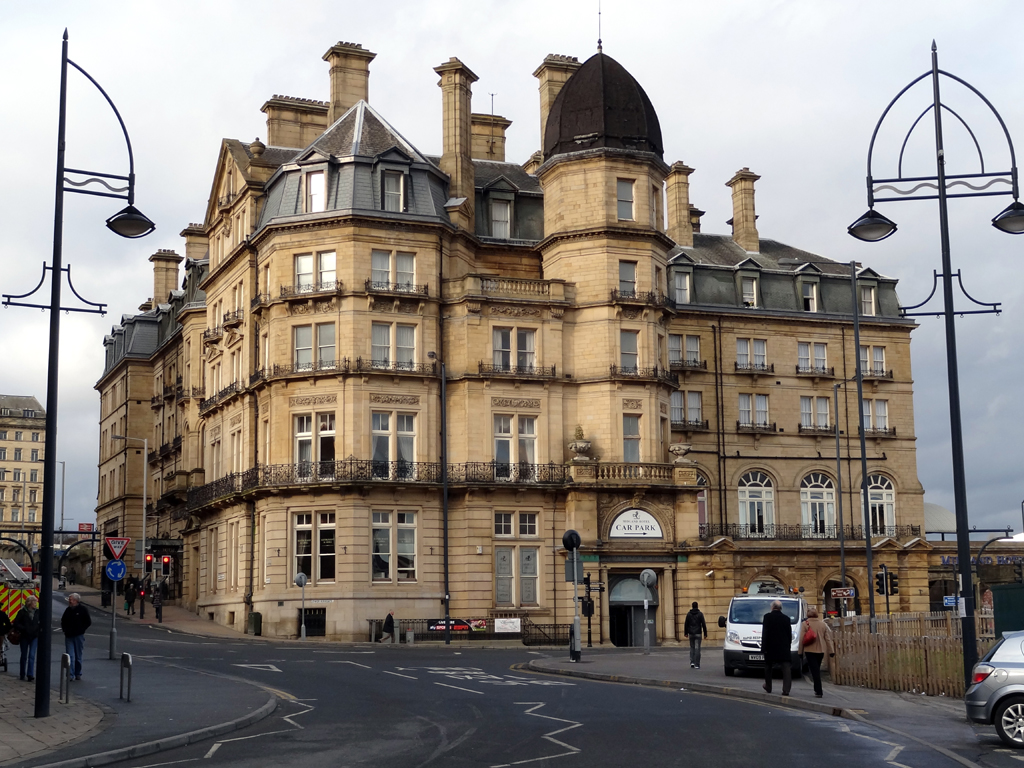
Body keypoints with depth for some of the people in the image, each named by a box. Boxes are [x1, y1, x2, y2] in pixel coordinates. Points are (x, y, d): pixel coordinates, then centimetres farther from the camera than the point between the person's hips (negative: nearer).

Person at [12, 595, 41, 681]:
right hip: (24, 636, -1)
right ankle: (22, 675, 22)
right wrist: (24, 629, -16)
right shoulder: (22, 612, -5)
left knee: (32, 656, -10)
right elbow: (16, 623, -7)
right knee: (24, 656, 10)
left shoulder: (38, 612, 2)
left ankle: (30, 675, -12)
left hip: (35, 636, 1)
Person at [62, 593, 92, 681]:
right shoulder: (68, 610, 9)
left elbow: (88, 622, -3)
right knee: (70, 656, -6)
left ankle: (78, 674, 18)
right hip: (68, 636, 3)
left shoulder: (83, 610, -4)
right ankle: (71, 675, -7)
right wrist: (65, 630, 7)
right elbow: (63, 621, 21)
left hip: (79, 636, -3)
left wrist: (81, 630, -6)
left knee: (78, 656, 7)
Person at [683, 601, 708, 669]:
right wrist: (705, 634, -1)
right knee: (697, 649, -1)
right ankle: (697, 665, -3)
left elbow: (686, 624, 4)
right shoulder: (700, 614, -4)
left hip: (691, 633, 2)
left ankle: (692, 662, 4)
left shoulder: (689, 614, 2)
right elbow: (703, 624, -6)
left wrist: (686, 633, 14)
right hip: (698, 633, -2)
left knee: (692, 648, 15)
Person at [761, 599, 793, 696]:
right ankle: (786, 690, -11)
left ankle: (768, 687, 27)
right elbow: (790, 634, 7)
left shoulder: (767, 617, -5)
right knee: (786, 668, -2)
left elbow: (765, 633, -9)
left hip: (770, 648, -1)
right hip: (784, 648, 1)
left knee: (768, 667, 16)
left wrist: (764, 647, -7)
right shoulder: (786, 618, 4)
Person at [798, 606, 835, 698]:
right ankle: (817, 689, 27)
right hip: (821, 650, 4)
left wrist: (800, 651, 0)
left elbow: (802, 639, -8)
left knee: (814, 670, -3)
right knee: (817, 669, 19)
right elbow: (828, 638, 5)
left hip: (810, 650, -4)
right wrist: (831, 651, 9)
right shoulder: (823, 624, 3)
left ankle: (819, 691, -9)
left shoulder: (805, 624, -8)